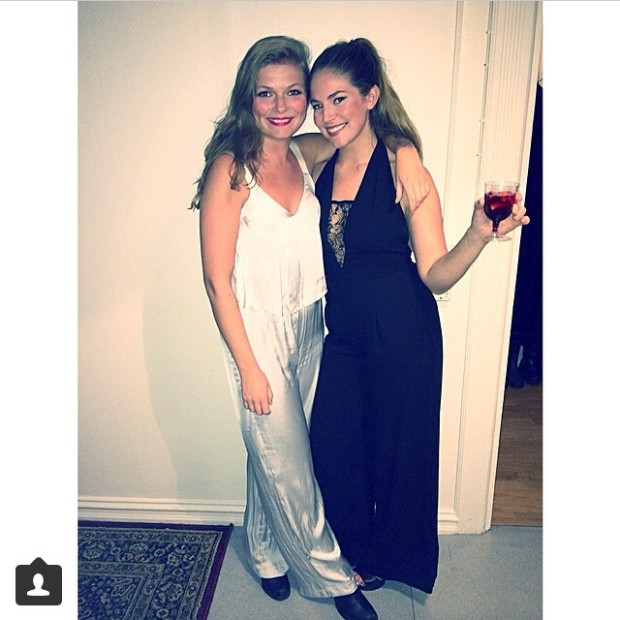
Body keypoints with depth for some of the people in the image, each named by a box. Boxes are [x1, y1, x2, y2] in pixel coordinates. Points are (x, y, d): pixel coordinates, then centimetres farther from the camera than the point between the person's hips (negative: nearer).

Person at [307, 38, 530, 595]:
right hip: (343, 335, 6)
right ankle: (360, 552, 43)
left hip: (402, 336, -5)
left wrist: (479, 235, -31)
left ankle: (388, 559, 43)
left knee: (397, 449, 12)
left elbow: (435, 276, -16)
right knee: (331, 446, 13)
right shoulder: (321, 167, 2)